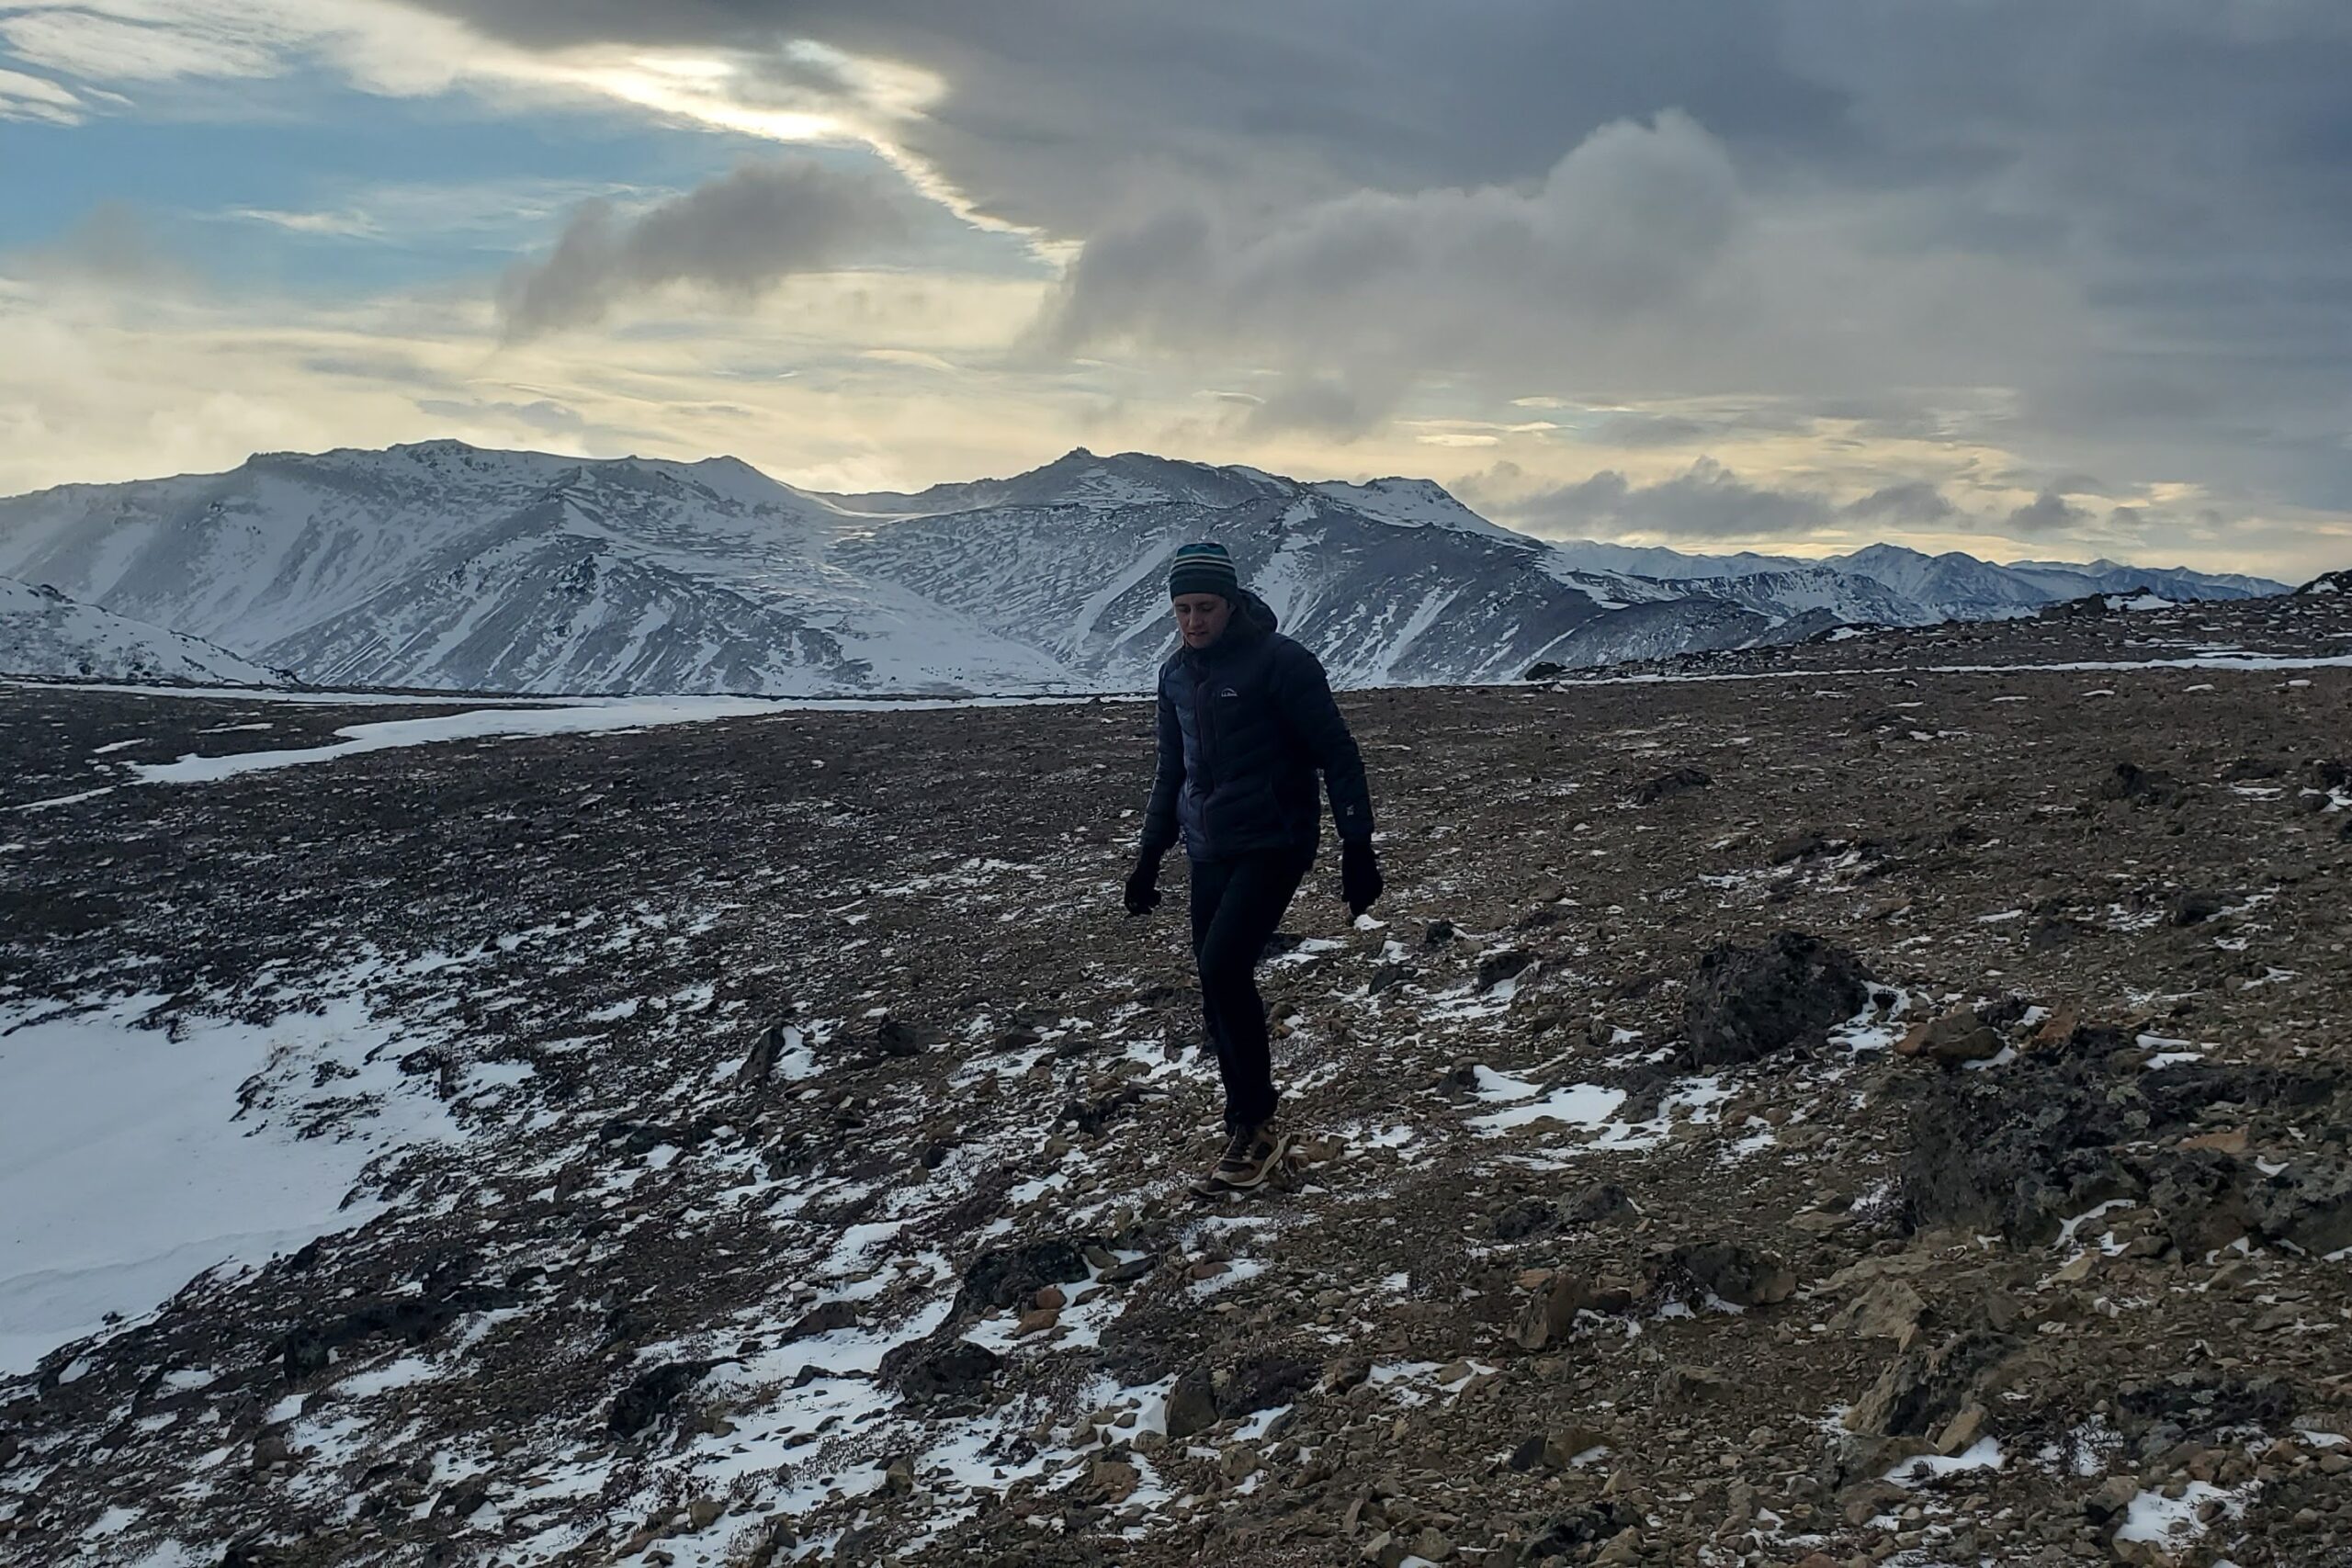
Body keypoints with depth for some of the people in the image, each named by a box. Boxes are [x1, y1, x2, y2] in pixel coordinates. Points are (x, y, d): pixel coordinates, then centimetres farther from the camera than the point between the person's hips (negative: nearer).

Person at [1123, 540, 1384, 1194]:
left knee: (1223, 967, -21)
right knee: (1219, 994, 4)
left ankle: (1255, 1123, -8)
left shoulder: (1281, 662, -10)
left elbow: (1336, 755, -8)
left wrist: (1358, 846, -12)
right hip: (1209, 854, 7)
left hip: (1274, 847, -7)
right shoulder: (1177, 673, 11)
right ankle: (1252, 1136, 15)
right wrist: (1149, 858, 22)